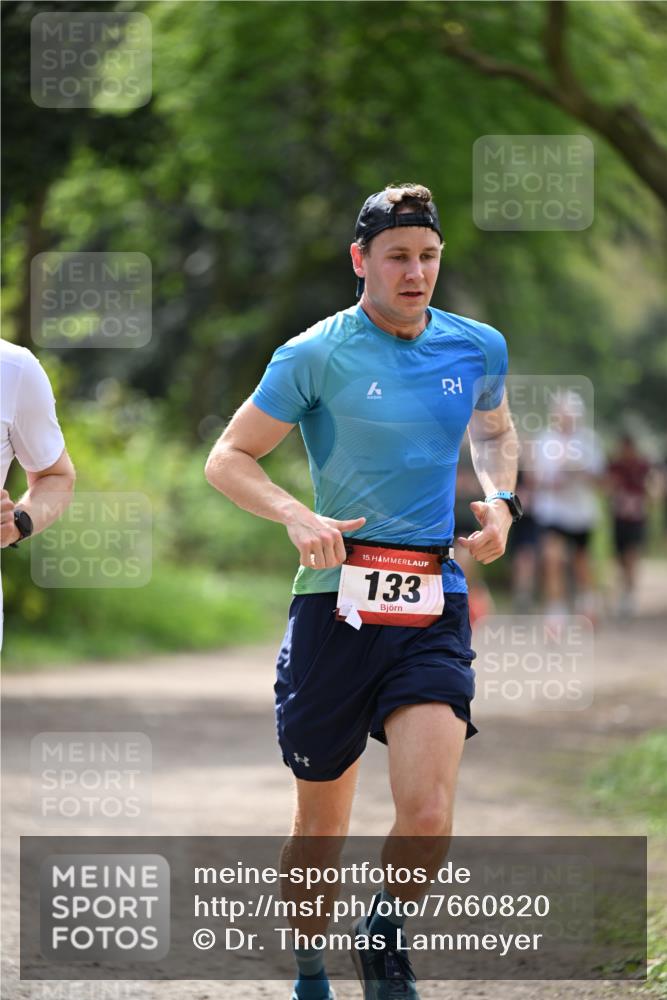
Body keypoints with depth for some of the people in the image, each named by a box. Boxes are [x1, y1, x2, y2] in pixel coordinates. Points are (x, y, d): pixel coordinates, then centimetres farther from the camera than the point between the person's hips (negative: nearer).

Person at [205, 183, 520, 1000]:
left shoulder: (479, 349, 8)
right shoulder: (315, 356, -4)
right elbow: (227, 459, 0)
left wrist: (499, 500, 9)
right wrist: (299, 517, -17)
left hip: (433, 604, 2)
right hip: (336, 600, -2)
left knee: (427, 814, -16)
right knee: (321, 825, 7)